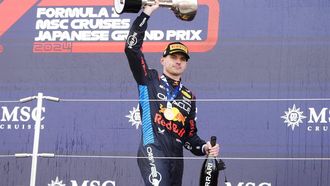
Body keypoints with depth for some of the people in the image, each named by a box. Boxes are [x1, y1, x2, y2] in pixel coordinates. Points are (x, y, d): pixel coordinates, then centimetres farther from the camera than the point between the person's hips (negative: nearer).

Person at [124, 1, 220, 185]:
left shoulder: (189, 97, 23)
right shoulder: (149, 80, 11)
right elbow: (132, 47, 0)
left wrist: (204, 148, 3)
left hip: (176, 157, 6)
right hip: (153, 150, -6)